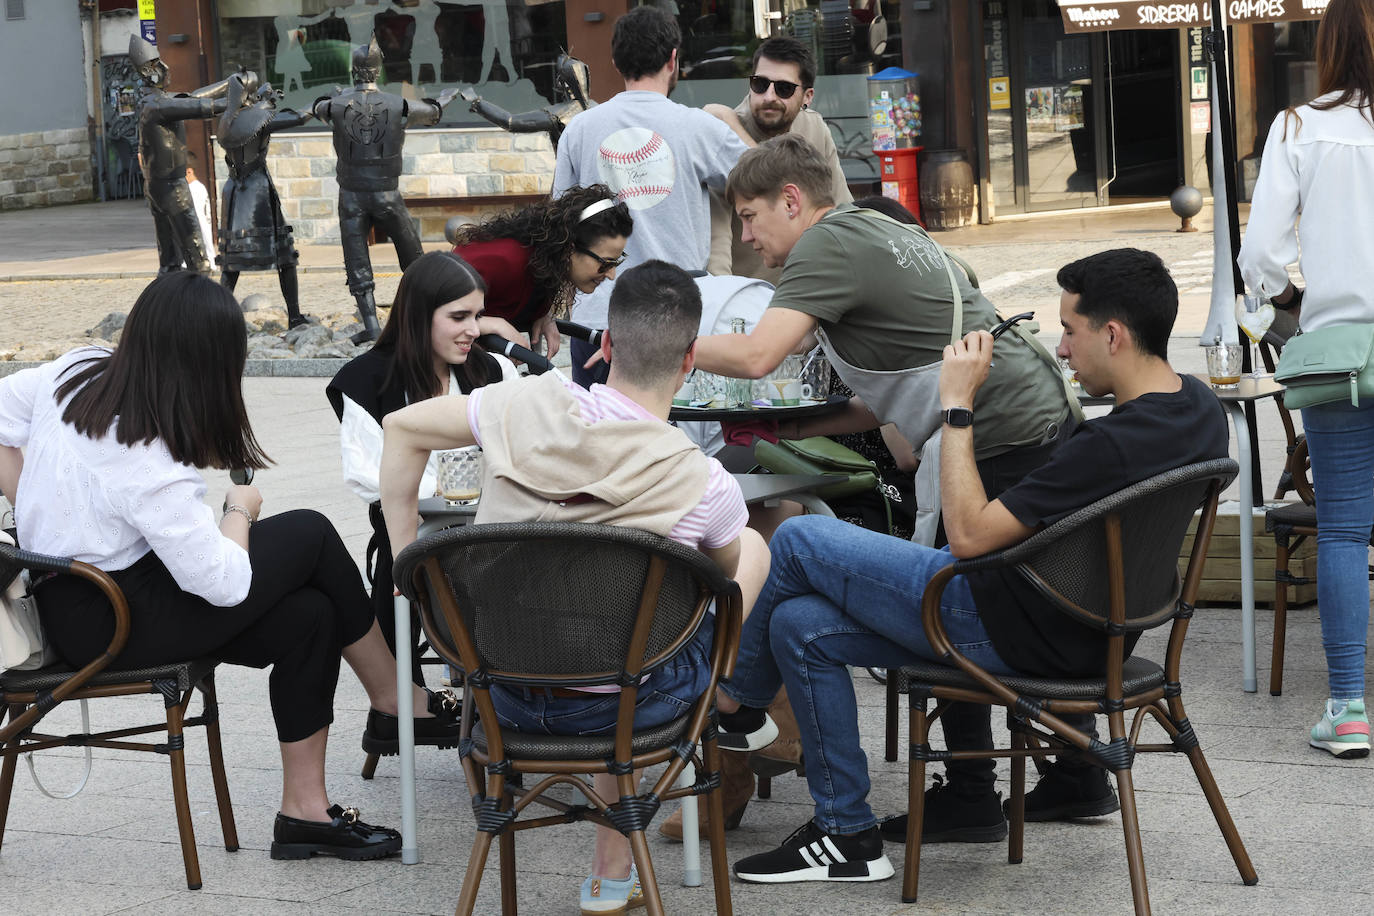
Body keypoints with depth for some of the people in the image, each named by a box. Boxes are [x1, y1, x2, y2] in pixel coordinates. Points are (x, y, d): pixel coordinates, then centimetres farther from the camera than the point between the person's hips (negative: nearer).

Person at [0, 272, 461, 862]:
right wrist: (240, 510, 0)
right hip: (107, 626, -9)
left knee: (308, 615, 3)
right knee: (310, 536, -3)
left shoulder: (77, 372, -5)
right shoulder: (151, 469, -28)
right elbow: (224, 583, -21)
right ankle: (397, 705, 14)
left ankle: (305, 811, 6)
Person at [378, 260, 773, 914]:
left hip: (504, 696, 3)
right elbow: (728, 567, 8)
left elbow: (400, 427, 5)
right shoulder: (706, 485, -18)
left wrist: (406, 555, 14)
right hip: (610, 706, -3)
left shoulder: (528, 405, -12)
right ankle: (739, 719, 44)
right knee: (756, 547, 17)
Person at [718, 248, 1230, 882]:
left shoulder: (1112, 445, -30)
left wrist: (956, 405, -17)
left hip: (1008, 634, -10)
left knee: (797, 542, 1)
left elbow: (968, 535, -25)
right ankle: (846, 834, 18)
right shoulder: (1195, 405, 0)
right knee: (798, 626, 12)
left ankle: (731, 698, 25)